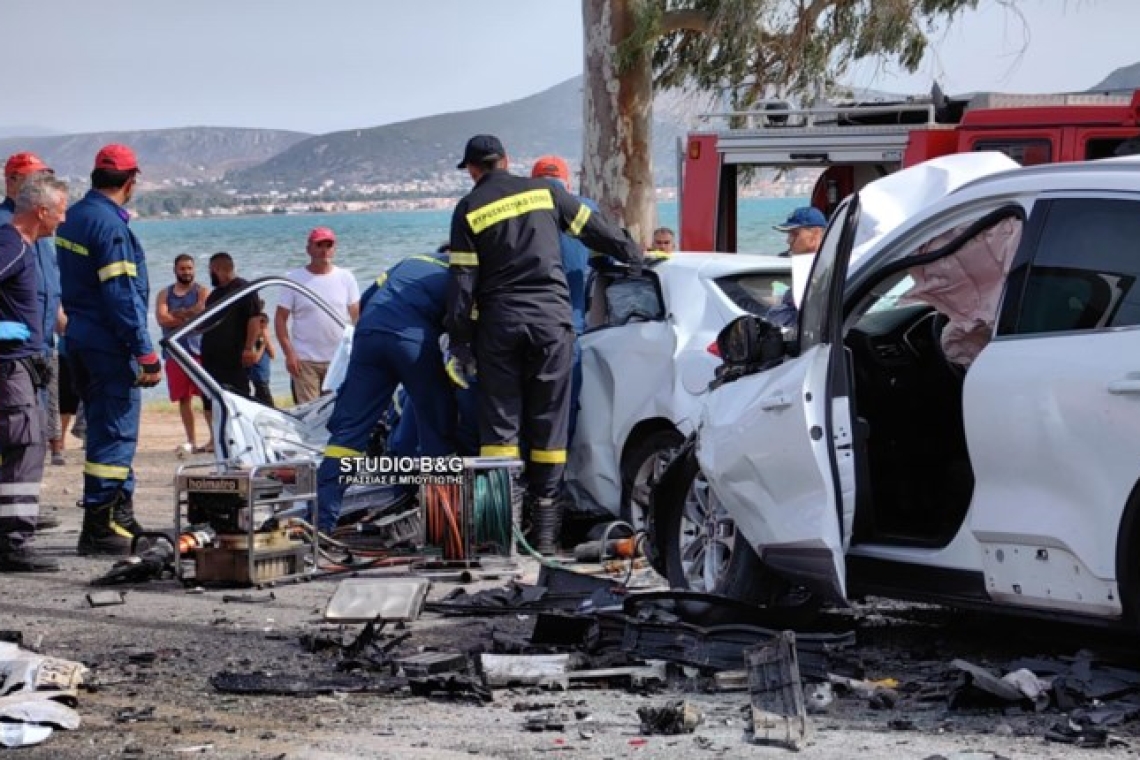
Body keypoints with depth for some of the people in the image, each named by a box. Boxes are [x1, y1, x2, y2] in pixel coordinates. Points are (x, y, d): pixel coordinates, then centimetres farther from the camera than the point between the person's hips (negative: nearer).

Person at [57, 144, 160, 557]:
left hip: (79, 338, 9)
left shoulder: (73, 217, 10)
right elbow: (123, 295, -20)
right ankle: (99, 529, -4)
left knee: (106, 429, 17)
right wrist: (145, 353, -17)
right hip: (110, 344, -9)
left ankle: (121, 518, 25)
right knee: (114, 434, -4)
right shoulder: (111, 225, -18)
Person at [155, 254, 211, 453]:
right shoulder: (165, 294, 13)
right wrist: (188, 317, -8)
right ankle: (191, 441, 10)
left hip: (199, 350, -3)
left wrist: (176, 314, -6)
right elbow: (162, 319, -3)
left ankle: (214, 437, -12)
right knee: (184, 398, 5)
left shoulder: (202, 292, 6)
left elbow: (202, 310, -13)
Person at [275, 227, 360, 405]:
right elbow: (280, 319, 0)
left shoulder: (345, 278, 6)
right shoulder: (294, 279, 1)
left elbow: (356, 317, 9)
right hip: (304, 361, -2)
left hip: (340, 359, 2)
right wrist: (289, 353, -9)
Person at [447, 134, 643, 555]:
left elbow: (462, 280, -1)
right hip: (551, 316, 1)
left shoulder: (469, 210, 3)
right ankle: (544, 522, 5)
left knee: (499, 422, 3)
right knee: (548, 420, 5)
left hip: (499, 320, -1)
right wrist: (635, 254, 31)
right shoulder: (544, 191, 8)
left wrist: (460, 341, 3)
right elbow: (594, 228, 15)